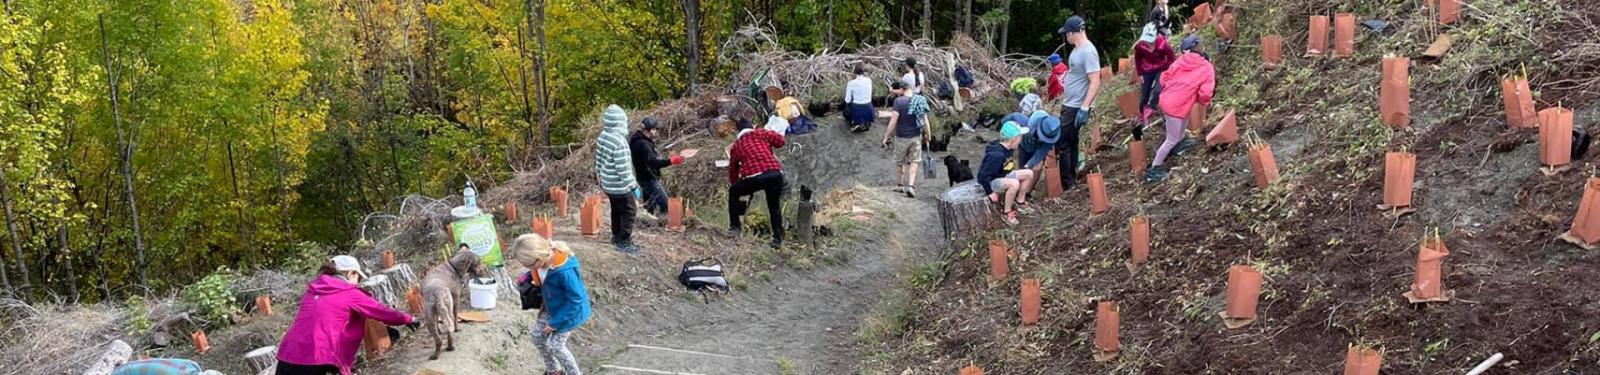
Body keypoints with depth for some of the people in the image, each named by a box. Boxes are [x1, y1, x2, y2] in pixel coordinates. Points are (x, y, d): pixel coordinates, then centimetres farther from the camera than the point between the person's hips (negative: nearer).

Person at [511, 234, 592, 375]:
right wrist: (528, 276, -12)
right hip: (551, 306, 8)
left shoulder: (565, 271, -40)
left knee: (555, 346, -1)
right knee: (538, 337, 13)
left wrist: (555, 322, -22)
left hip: (569, 310, -8)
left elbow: (575, 299, -29)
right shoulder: (544, 257, -18)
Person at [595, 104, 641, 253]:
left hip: (608, 183, 8)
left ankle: (616, 236, 38)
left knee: (616, 210, 24)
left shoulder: (602, 136, -1)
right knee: (628, 212, 6)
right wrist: (633, 185, -15)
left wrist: (600, 176, 24)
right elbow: (623, 169, -25)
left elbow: (599, 159, 11)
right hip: (620, 186, -8)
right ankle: (624, 242, 12)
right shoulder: (619, 141, -28)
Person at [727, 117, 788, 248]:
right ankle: (778, 238, 21)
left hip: (754, 176, -1)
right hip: (775, 174, 1)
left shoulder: (736, 146, 23)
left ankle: (735, 227, 26)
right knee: (774, 206, 25)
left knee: (733, 193, 28)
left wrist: (736, 186, 45)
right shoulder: (760, 133, 18)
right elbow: (780, 141, 16)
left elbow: (732, 170, 31)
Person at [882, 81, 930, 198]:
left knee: (899, 162, 14)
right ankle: (911, 186, -4)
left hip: (901, 137, -3)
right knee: (913, 162, 10)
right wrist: (928, 135, 14)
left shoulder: (899, 101, -17)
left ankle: (900, 185, 26)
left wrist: (886, 137, -13)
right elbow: (925, 120, 2)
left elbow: (893, 121, -19)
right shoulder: (920, 100, -2)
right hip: (916, 136, 3)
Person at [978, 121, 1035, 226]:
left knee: (1029, 174, 2)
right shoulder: (996, 155, -31)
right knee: (1014, 184, -35)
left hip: (1002, 176, 10)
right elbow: (983, 175, -27)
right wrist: (990, 192, -22)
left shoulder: (1006, 149, -2)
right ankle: (1007, 212, -17)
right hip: (990, 181, -10)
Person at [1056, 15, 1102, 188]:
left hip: (1077, 107, -10)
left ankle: (1065, 183, 1)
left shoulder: (1088, 52, -22)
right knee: (1070, 141, 17)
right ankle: (1072, 175, 28)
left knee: (1062, 143, -6)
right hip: (1069, 104, 10)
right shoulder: (1078, 49, 9)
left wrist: (1085, 108, -28)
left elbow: (1095, 83, -25)